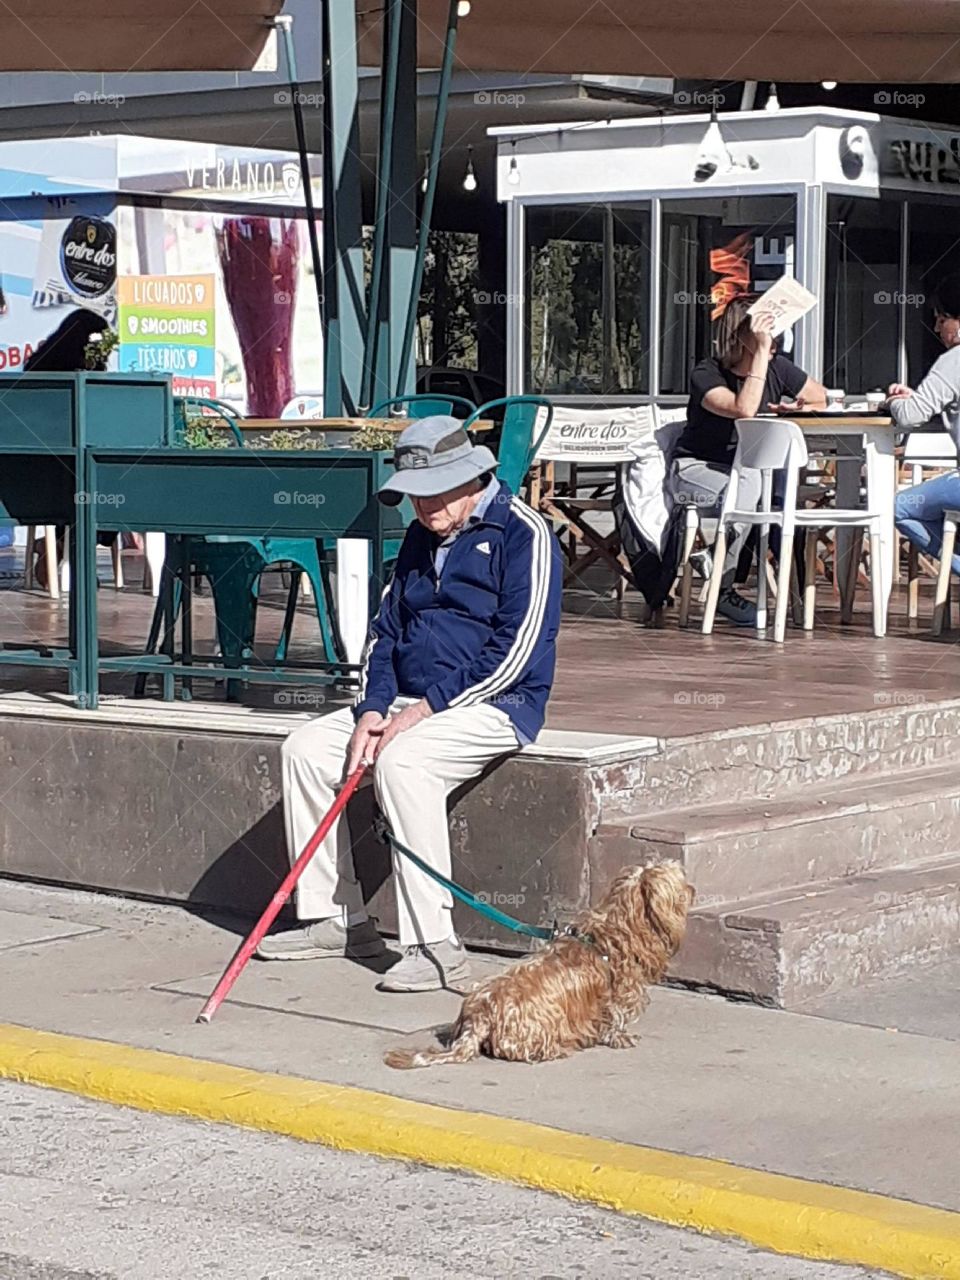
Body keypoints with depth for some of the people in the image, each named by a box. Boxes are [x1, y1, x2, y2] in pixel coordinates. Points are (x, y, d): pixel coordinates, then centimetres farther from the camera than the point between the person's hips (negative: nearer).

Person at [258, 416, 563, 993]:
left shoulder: (523, 533, -10)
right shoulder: (421, 538, 15)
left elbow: (515, 652, -17)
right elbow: (386, 631, 18)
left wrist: (426, 707, -18)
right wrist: (372, 709, -1)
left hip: (498, 705, -8)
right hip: (411, 705, 9)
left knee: (403, 761, -34)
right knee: (306, 748, -5)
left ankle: (435, 946, -32)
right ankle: (336, 920, -1)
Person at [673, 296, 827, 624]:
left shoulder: (777, 367, 0)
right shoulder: (706, 374, -16)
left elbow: (822, 399, 13)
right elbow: (743, 409, -33)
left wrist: (795, 411, -10)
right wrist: (761, 353, -33)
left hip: (747, 470, 5)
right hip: (696, 470, -5)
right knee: (745, 485, -37)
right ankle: (722, 590, -24)